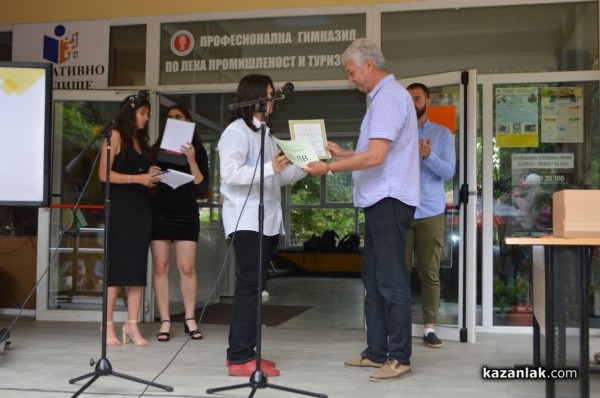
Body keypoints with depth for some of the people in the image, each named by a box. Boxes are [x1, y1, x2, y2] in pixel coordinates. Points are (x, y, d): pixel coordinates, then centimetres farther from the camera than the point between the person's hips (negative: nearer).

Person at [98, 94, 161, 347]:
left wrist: (151, 178, -1)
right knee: (116, 265, -4)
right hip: (119, 208, -6)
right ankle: (108, 326, 3)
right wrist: (136, 178, -19)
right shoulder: (115, 136, -1)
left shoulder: (142, 140, 18)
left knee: (138, 266, 2)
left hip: (141, 208, 6)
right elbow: (104, 174, -10)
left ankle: (132, 325, 5)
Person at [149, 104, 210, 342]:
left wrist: (191, 160, -12)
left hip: (186, 213, -1)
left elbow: (202, 188, -2)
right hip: (159, 212, 1)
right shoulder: (157, 149, 11)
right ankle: (165, 321, 4)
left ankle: (190, 319, 10)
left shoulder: (197, 151, 7)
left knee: (187, 268, -3)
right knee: (160, 266, -2)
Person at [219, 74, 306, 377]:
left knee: (255, 285, 9)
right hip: (246, 221, -9)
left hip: (268, 221, 9)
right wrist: (269, 168, -31)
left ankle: (244, 352, 14)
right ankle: (240, 358, -11)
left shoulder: (265, 134, 21)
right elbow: (230, 173, -21)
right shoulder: (237, 131, -7)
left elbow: (280, 176, 22)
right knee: (250, 284, -13)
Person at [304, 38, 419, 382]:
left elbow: (375, 156, -22)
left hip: (389, 201, -11)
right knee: (374, 279, 13)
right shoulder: (385, 96, 20)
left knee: (391, 281, -5)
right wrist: (342, 153, 19)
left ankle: (400, 357, 3)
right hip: (379, 200, 11)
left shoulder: (389, 96, -12)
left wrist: (329, 168, -15)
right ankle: (377, 352, 20)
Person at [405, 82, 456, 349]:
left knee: (430, 273, 3)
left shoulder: (443, 133, 6)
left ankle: (429, 328, 10)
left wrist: (428, 156, -23)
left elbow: (449, 171, -5)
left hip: (431, 213, 0)